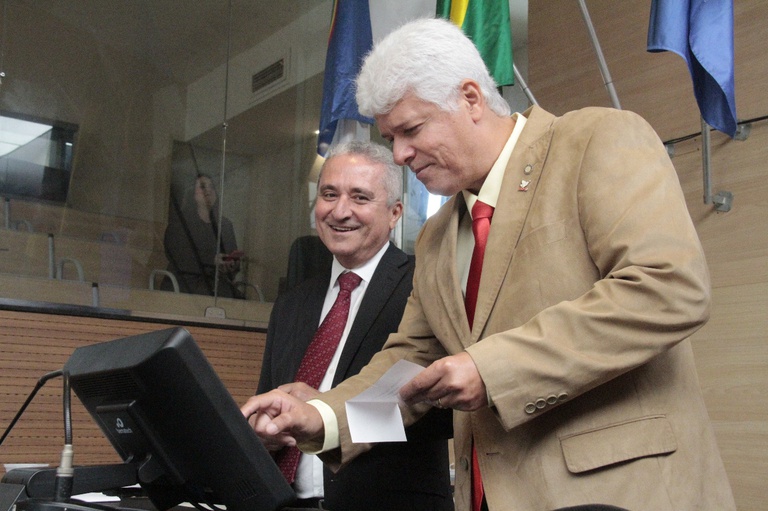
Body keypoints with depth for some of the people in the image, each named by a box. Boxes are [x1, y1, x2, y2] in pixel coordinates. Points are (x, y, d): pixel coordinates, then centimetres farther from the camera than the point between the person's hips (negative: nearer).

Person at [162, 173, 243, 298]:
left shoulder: (225, 224, 20)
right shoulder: (179, 218, 8)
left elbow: (234, 260, 16)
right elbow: (177, 254, -7)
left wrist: (233, 266, -9)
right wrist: (211, 261, -20)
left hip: (220, 290, 4)